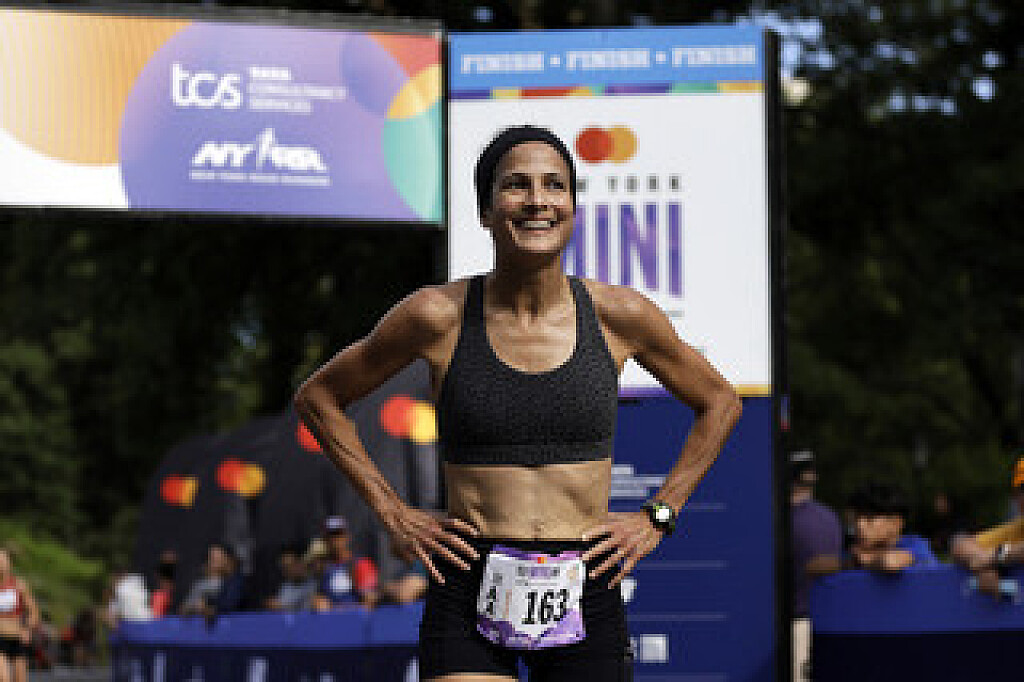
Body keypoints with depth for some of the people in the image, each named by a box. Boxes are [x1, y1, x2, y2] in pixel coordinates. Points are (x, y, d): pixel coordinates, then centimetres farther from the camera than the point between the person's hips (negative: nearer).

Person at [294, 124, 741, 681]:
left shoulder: (620, 316, 1)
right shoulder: (438, 316, -2)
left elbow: (720, 403, 19)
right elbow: (317, 397, 12)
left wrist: (658, 516, 10)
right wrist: (393, 514, 5)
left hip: (586, 602, 2)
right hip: (471, 597, -2)